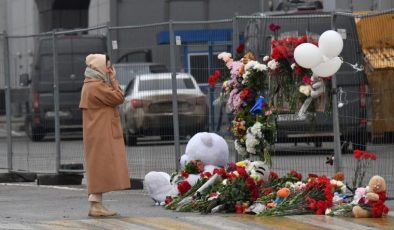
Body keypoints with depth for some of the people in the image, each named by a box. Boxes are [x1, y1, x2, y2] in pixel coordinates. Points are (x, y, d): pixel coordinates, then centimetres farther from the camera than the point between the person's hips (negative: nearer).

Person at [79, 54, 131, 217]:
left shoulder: (92, 85, 16)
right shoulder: (96, 86, -16)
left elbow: (113, 97, 20)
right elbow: (119, 98, -15)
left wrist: (111, 81, 11)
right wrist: (113, 80, -4)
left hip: (100, 134, 11)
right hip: (101, 135, -11)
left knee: (99, 169, 10)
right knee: (101, 168, -10)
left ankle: (97, 204, 11)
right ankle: (96, 206, -12)